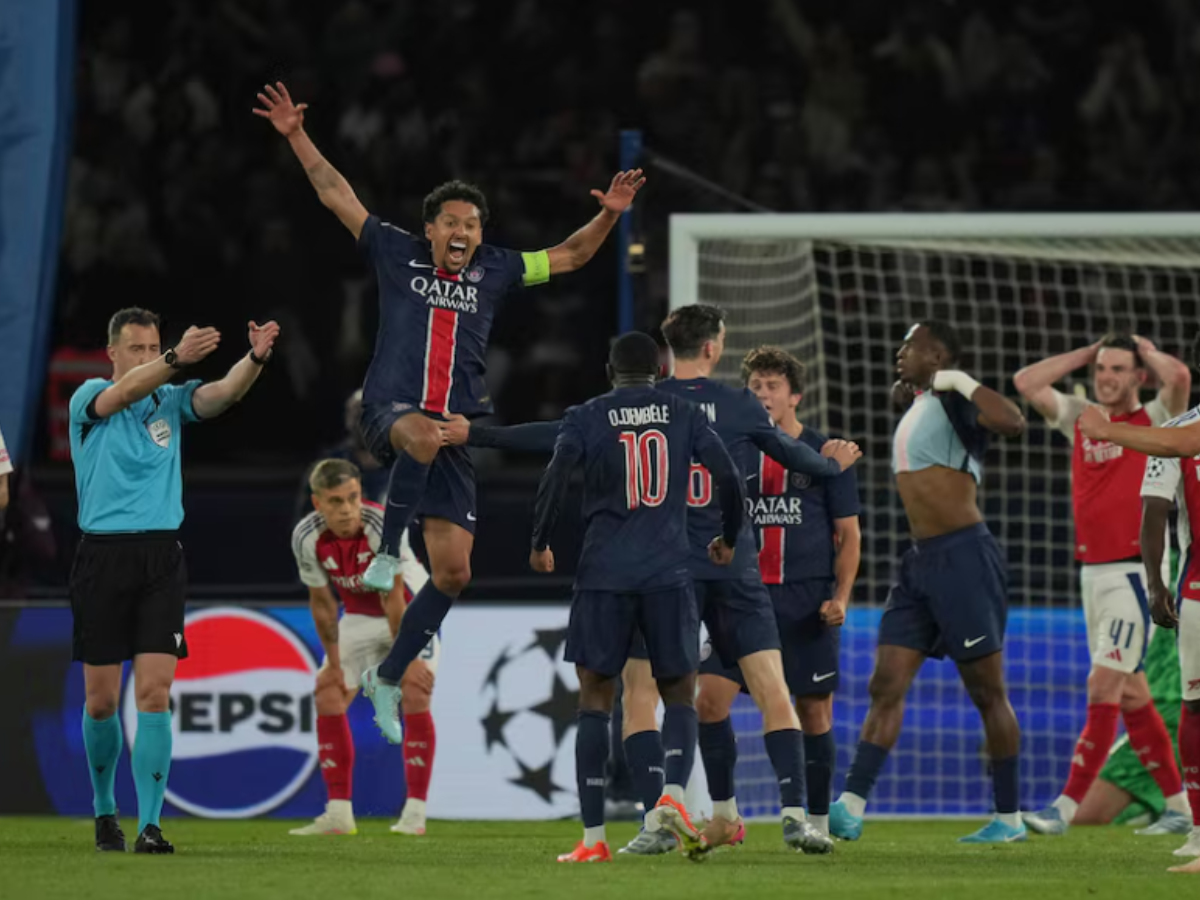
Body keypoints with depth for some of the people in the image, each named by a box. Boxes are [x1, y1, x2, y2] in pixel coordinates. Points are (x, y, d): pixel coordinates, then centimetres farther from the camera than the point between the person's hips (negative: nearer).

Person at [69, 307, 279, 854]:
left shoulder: (172, 401, 8)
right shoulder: (89, 398, 0)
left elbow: (223, 393, -11)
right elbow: (123, 393, -24)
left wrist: (256, 358, -33)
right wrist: (177, 359, -41)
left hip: (161, 559, 1)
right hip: (103, 557, -1)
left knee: (154, 694, -9)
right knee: (101, 701, 5)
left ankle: (150, 825, -11)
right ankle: (105, 807, 27)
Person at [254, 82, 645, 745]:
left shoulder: (494, 271, 12)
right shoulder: (397, 255, 6)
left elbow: (567, 258, 21)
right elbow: (336, 194, 8)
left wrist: (609, 216, 6)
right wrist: (297, 137, 3)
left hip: (455, 429, 4)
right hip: (392, 412, -4)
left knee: (453, 574, 0)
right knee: (424, 436, -44)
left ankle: (388, 678, 18)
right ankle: (387, 552, -23)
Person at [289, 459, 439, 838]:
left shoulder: (383, 525, -32)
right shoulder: (306, 537, -20)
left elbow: (393, 599, -27)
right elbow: (322, 602, -8)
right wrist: (333, 662, -5)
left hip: (410, 612, -4)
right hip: (359, 617, 4)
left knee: (415, 694, -19)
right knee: (328, 695, -5)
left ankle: (415, 812, -16)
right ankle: (339, 814, 0)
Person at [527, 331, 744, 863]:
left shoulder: (586, 418, 4)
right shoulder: (684, 415, 8)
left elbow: (555, 478, -8)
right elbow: (728, 479, 2)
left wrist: (540, 544, 6)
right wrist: (728, 540, 19)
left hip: (604, 576, -1)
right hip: (668, 575, 1)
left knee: (594, 700, 4)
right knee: (679, 694, 12)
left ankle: (593, 837, -3)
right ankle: (672, 793, -15)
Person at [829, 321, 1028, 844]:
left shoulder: (954, 403, -10)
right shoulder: (912, 408, 16)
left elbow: (1012, 423, -27)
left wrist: (962, 382, -20)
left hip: (964, 557, -9)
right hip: (921, 561, 9)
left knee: (987, 691, -2)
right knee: (885, 686, 0)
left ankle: (1009, 818, 4)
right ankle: (851, 808, -7)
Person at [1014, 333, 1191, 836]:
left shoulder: (1155, 422, -3)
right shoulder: (1080, 418, 12)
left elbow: (1178, 376, -22)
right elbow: (1026, 383, 9)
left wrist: (1144, 349, -2)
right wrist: (1088, 352, 10)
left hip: (1135, 572, -7)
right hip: (1092, 570, 7)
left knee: (1103, 687, -12)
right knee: (1130, 694, 10)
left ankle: (1066, 808, -15)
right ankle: (1177, 808, 17)